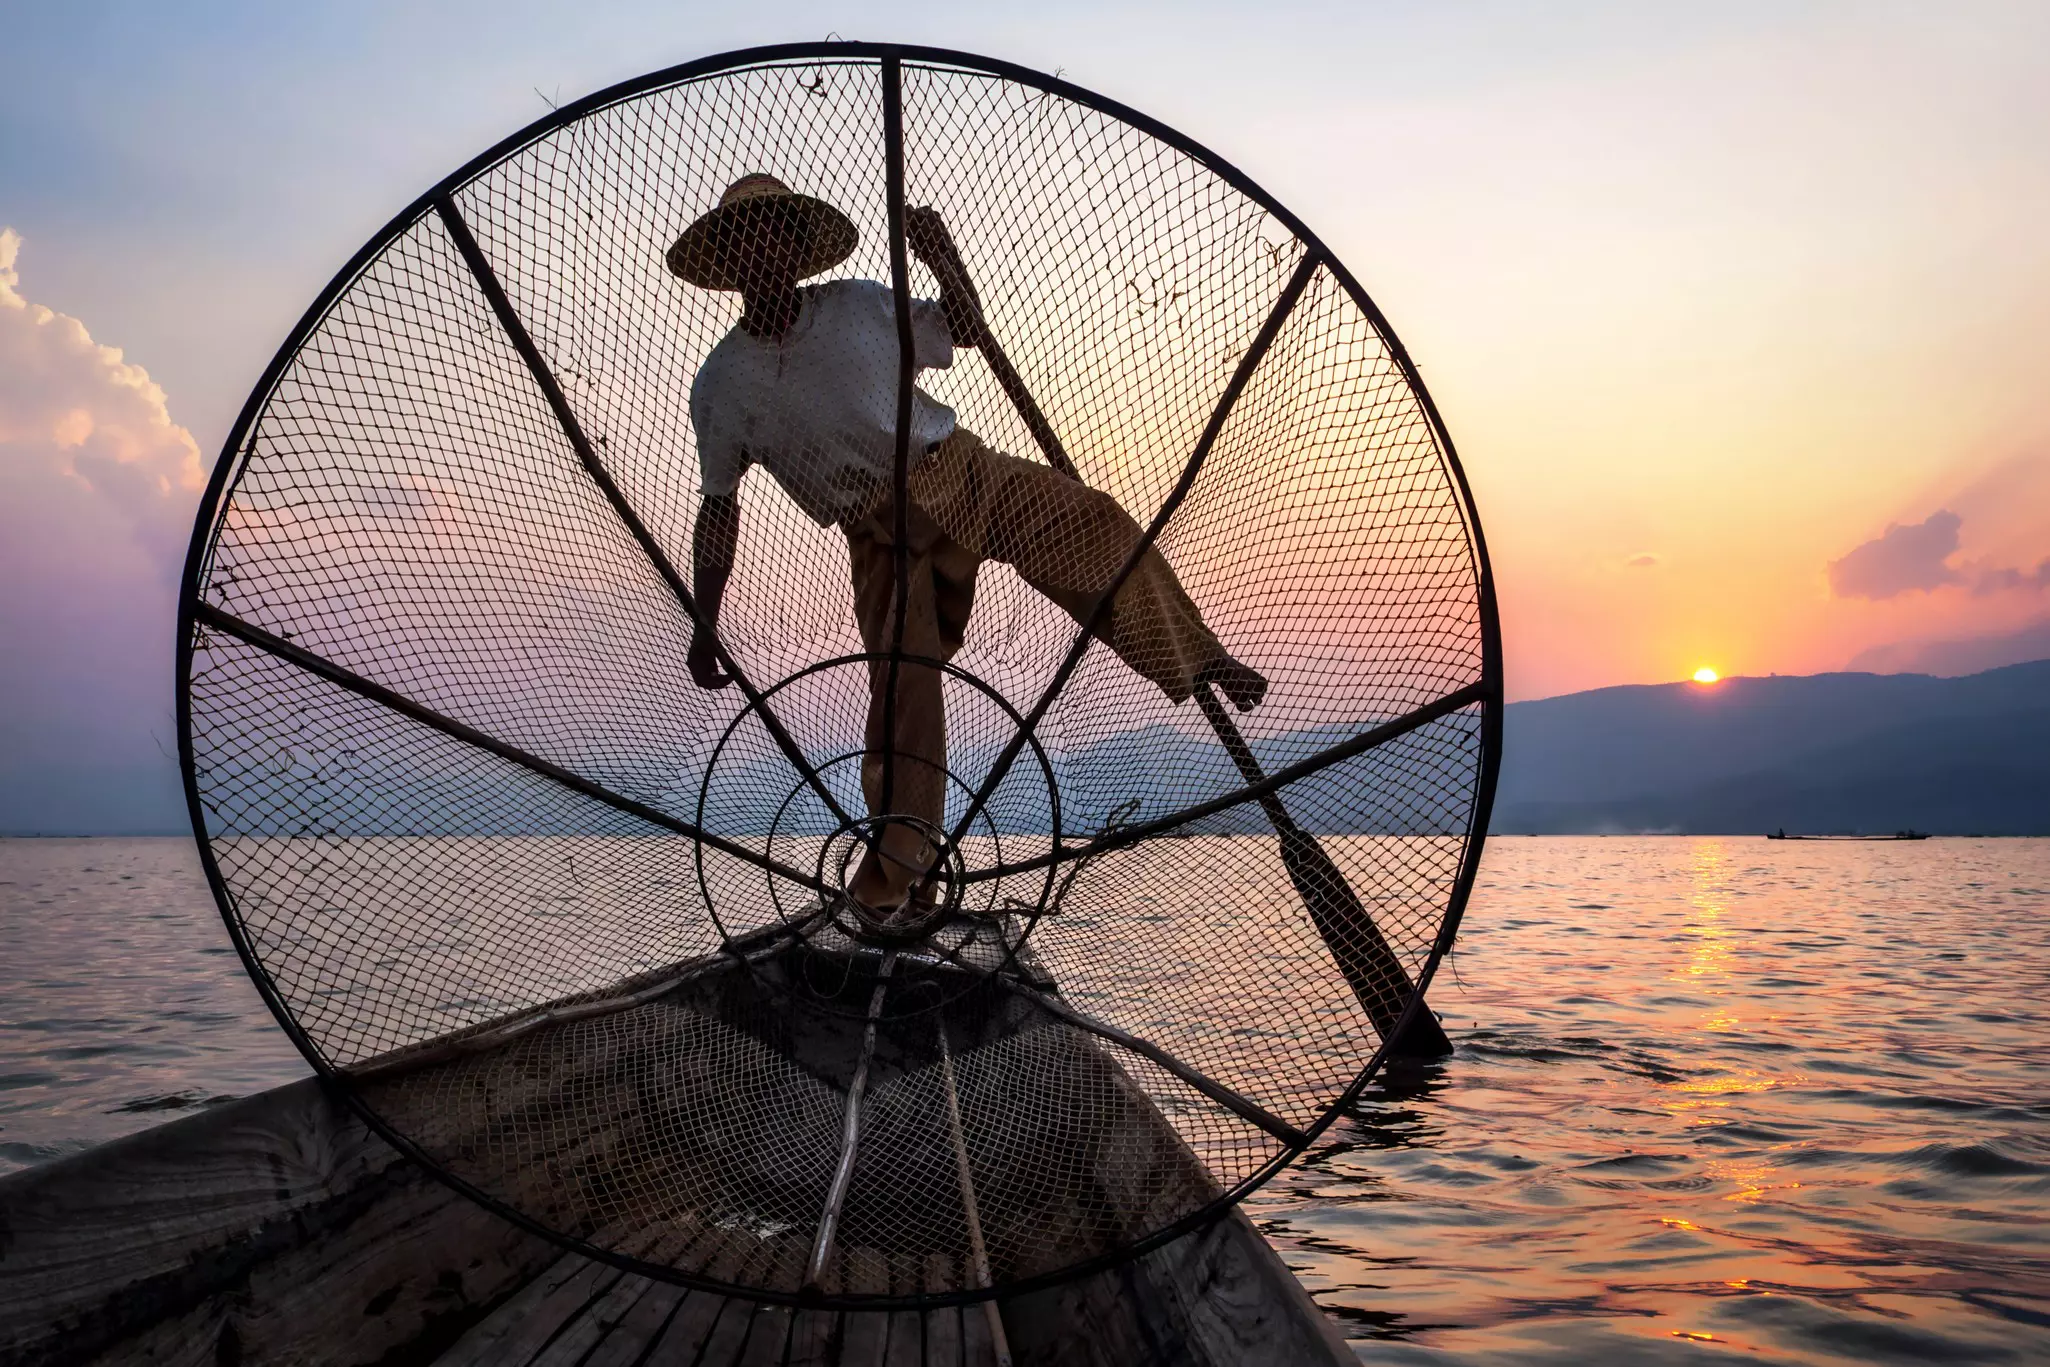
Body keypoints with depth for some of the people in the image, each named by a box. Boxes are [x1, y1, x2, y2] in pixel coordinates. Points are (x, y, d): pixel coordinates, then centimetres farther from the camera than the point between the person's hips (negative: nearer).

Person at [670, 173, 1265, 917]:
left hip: (960, 471, 1)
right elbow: (719, 507, 5)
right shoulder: (720, 385, -1)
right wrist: (704, 627, 2)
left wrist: (945, 260, -6)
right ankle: (894, 868, 8)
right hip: (884, 539, -1)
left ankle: (1199, 661, -5)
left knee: (1093, 524, -21)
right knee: (901, 690, -8)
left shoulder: (859, 304, 1)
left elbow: (964, 330, 15)